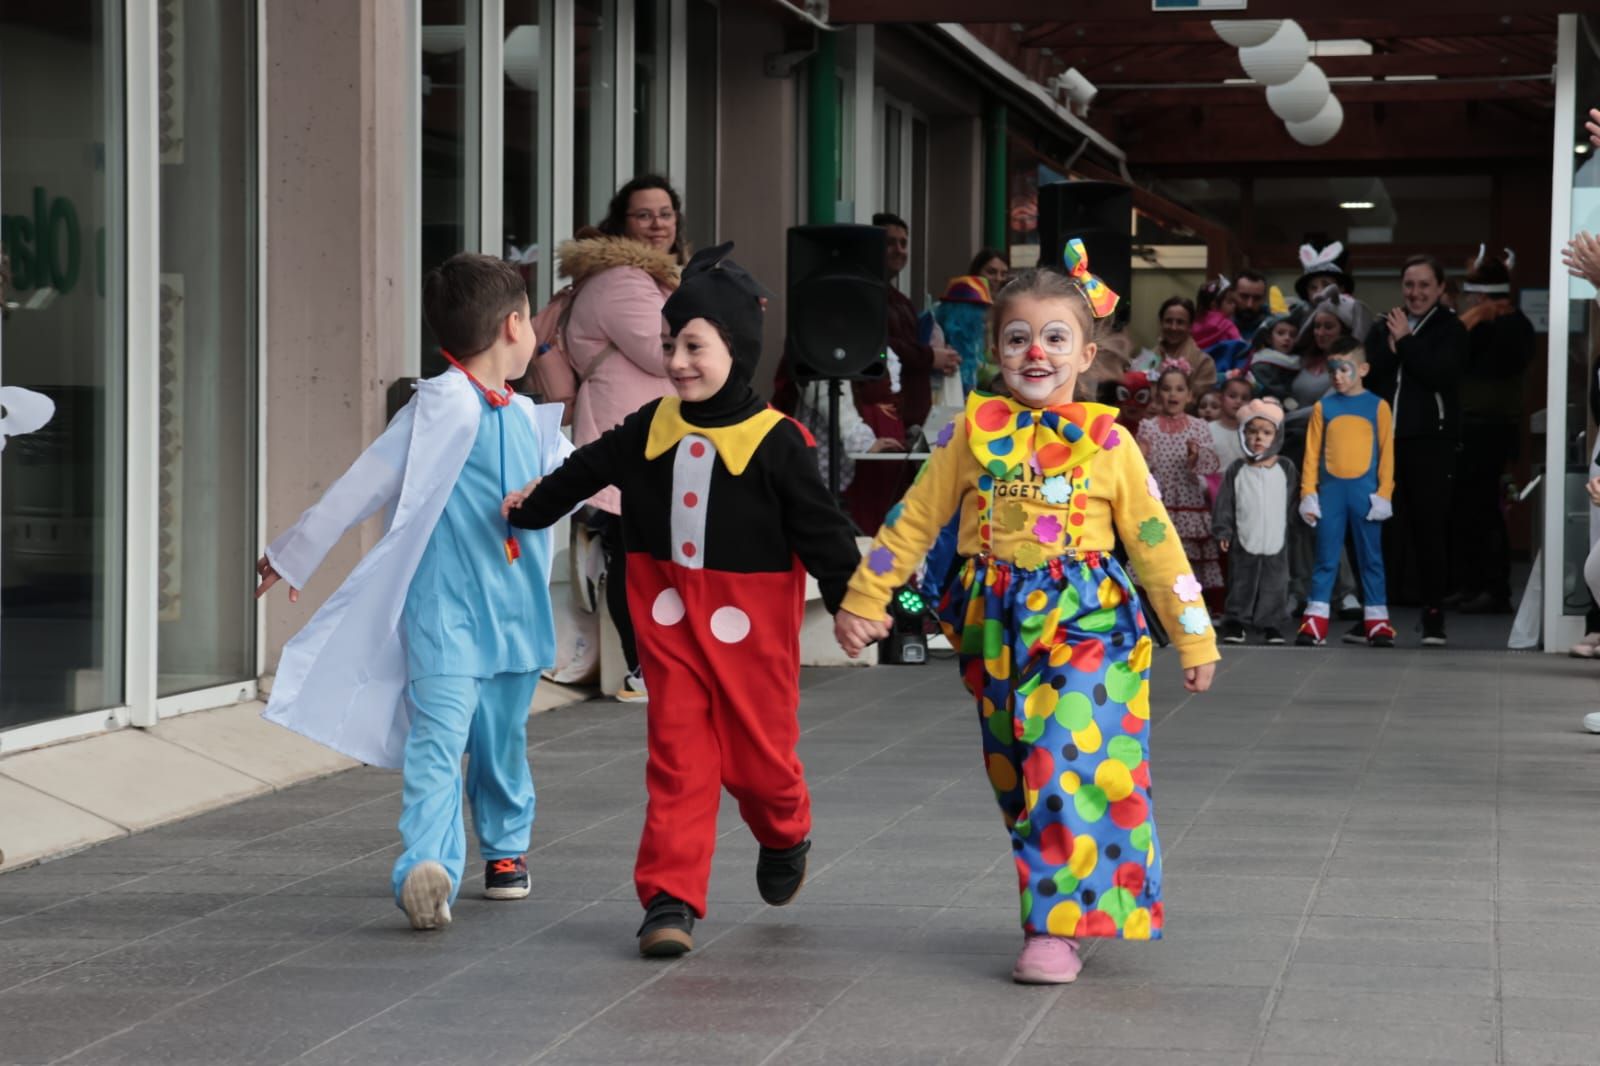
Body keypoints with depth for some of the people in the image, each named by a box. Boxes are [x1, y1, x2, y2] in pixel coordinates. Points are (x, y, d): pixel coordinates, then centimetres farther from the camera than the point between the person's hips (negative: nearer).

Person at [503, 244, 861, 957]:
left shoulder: (777, 442, -10)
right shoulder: (652, 428, 4)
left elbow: (820, 528, -8)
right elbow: (590, 467, 21)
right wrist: (533, 507, 33)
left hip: (751, 621, -3)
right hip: (669, 614, 3)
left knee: (757, 751, 7)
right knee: (679, 755, -2)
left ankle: (784, 838, 40)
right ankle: (671, 900, 0)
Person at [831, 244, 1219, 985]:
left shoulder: (1107, 442, 1)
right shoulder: (975, 433, 4)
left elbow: (1155, 543, 6)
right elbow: (915, 520, 9)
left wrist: (1194, 638, 7)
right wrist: (862, 600, 6)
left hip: (1086, 625, -3)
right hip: (995, 629, 3)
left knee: (1070, 770, -14)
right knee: (1017, 779, 9)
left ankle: (1056, 928, -10)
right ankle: (1065, 899, 26)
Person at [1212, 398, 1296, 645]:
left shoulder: (1286, 469, 1)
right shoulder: (1236, 470, -1)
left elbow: (1291, 501, 8)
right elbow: (1225, 504, 0)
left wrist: (1285, 527, 5)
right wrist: (1223, 531, -4)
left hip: (1276, 542, 1)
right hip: (1244, 542, -1)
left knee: (1274, 586, 5)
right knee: (1241, 585, 6)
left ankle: (1270, 624, 14)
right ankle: (1235, 622, 15)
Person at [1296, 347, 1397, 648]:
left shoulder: (1378, 406, 2)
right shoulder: (1323, 407, 6)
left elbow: (1387, 453, 1)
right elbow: (1312, 452, 5)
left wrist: (1384, 494, -5)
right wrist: (1308, 493, -1)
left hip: (1364, 491, -1)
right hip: (1330, 490, 1)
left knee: (1371, 557, 5)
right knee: (1326, 558, 4)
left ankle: (1378, 622, 9)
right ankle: (1315, 622, 5)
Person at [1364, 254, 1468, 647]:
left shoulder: (1450, 330, 2)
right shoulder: (1383, 328, 15)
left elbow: (1442, 374, -13)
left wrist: (1404, 342, -8)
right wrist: (1390, 347, -8)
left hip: (1431, 441, -4)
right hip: (1384, 437, 4)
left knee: (1429, 527, -3)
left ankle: (1434, 617, 1)